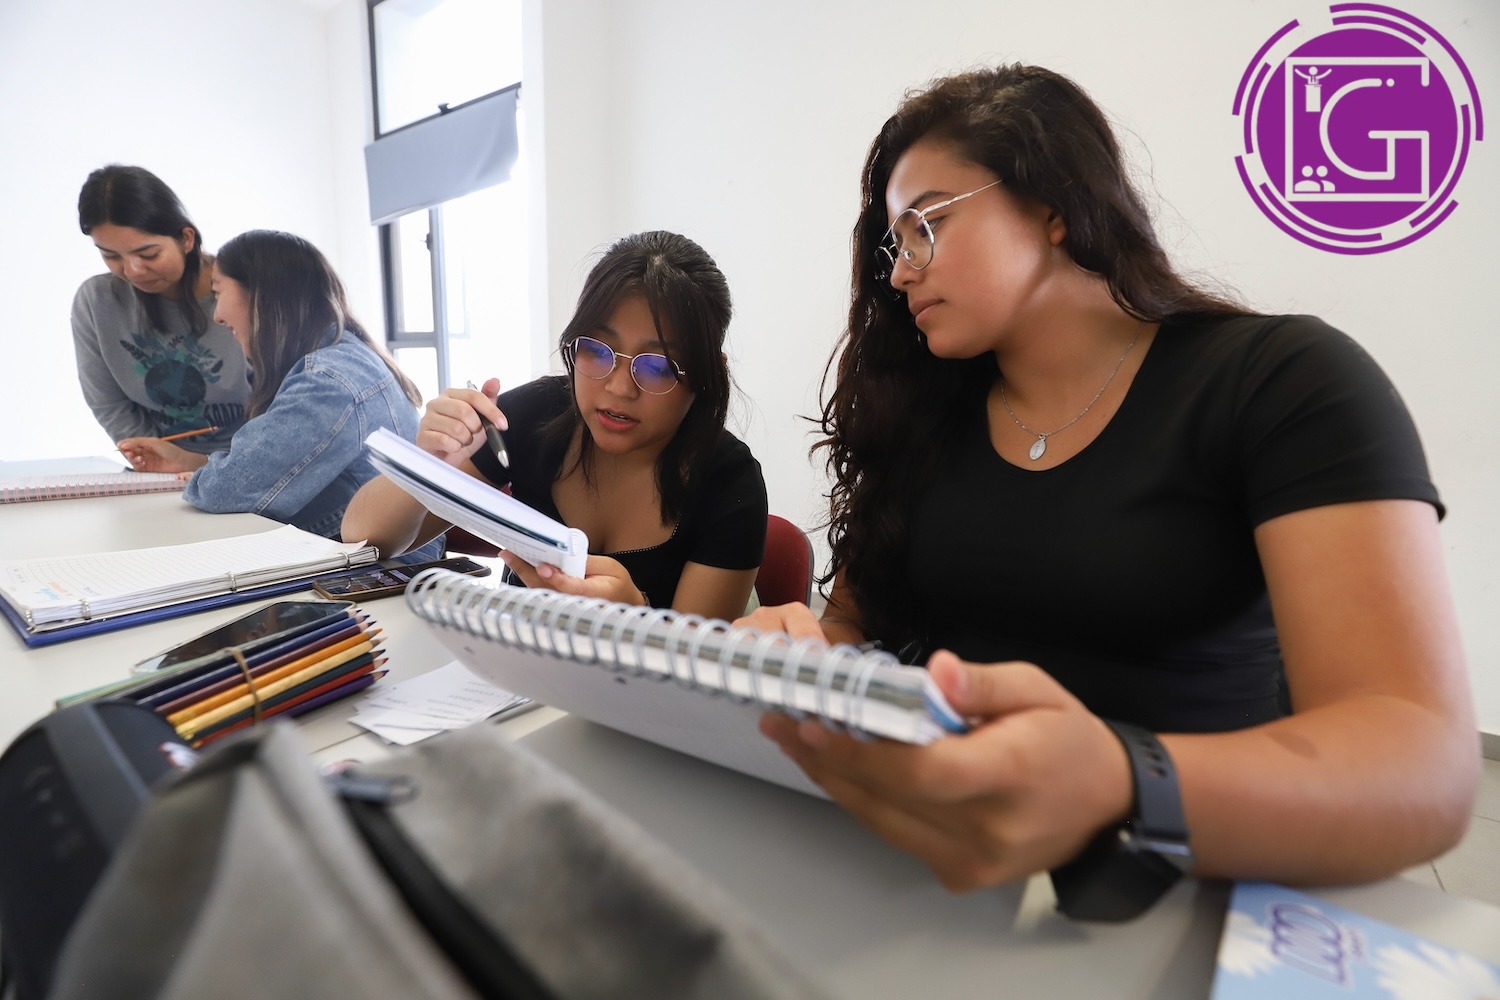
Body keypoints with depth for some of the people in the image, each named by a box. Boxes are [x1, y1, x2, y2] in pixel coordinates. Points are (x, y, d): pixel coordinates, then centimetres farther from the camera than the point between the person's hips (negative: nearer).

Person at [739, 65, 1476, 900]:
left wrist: (1115, 791, -38)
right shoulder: (922, 411, 5)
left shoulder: (1285, 382, -8)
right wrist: (800, 655, -16)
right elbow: (856, 626, 8)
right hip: (928, 870, 3)